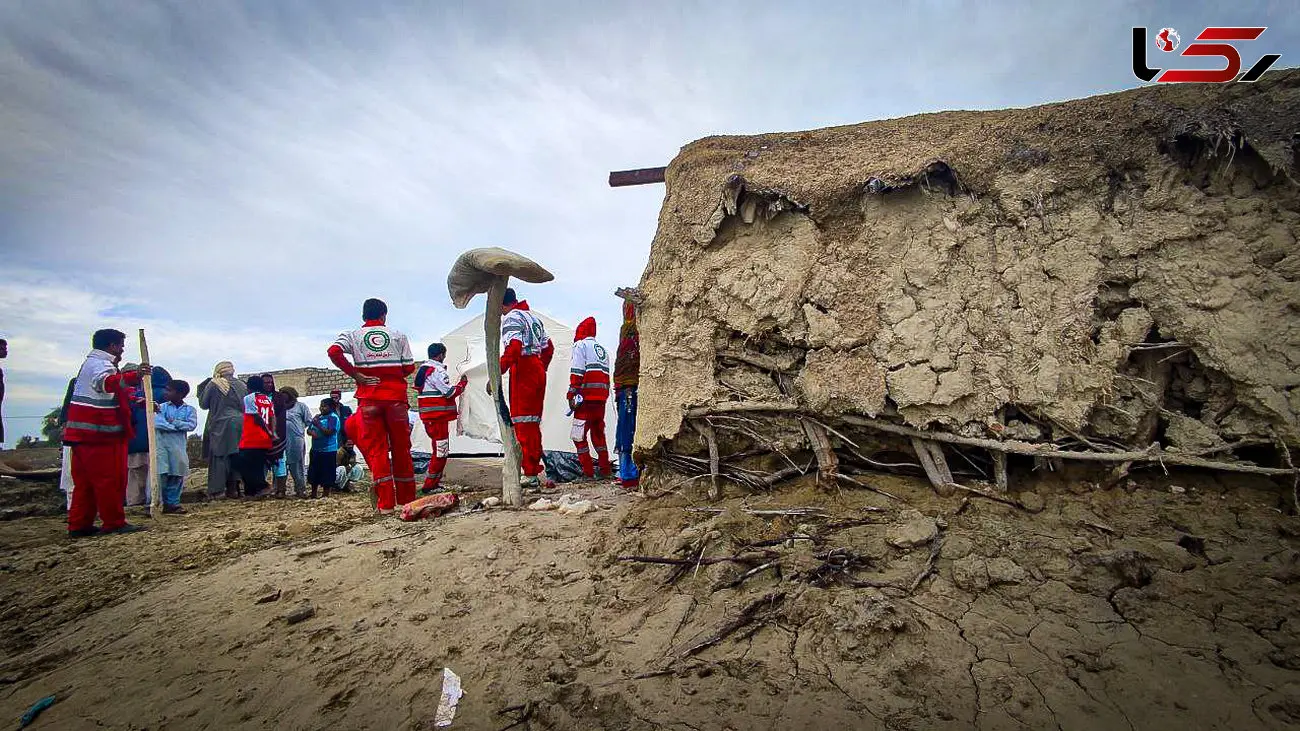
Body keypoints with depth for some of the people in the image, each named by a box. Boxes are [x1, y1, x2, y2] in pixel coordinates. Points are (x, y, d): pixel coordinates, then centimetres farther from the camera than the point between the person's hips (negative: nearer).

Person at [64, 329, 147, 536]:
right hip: (99, 433, -11)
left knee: (85, 480, 13)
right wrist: (133, 376, -57)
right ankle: (115, 523, -1)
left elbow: (113, 394, 35)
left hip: (82, 433, 11)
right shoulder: (100, 364, -13)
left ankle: (79, 525, 16)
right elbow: (107, 382, -39)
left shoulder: (92, 363, 22)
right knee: (110, 479, -5)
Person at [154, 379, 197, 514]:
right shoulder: (162, 407, 3)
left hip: (178, 445, 2)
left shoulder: (189, 410, 6)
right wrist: (178, 427, -15)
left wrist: (174, 422, -13)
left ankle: (172, 503, 18)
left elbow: (192, 425, -8)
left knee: (177, 475, 6)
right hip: (161, 443, -2)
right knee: (159, 474, -9)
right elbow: (157, 423, -12)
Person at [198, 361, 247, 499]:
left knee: (218, 456, 0)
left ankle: (217, 490, -3)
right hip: (239, 425, 4)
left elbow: (203, 404, 5)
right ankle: (233, 488, 11)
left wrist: (201, 388, 15)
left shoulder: (213, 385, -5)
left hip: (220, 425, -4)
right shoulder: (241, 386, 7)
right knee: (236, 456, 9)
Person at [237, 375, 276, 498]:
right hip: (265, 441, 7)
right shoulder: (268, 399, 12)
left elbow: (257, 418, -13)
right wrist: (272, 433, -5)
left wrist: (269, 433, -6)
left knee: (245, 466, 1)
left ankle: (261, 486, -9)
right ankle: (252, 492, 11)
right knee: (258, 467, 11)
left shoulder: (249, 398, -6)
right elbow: (272, 417, 1)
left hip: (251, 440, -6)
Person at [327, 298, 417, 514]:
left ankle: (386, 504, -3)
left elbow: (334, 352, -12)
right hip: (396, 396, 0)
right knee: (401, 448, 9)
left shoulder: (352, 335, 7)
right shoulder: (398, 336, 8)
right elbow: (409, 368, 4)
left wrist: (355, 375, -5)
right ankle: (407, 500, 14)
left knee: (376, 450, 2)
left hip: (369, 398, 0)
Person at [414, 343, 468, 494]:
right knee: (441, 451, -4)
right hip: (437, 416, -10)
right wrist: (463, 383, -1)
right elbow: (450, 392, -16)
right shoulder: (437, 371, -16)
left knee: (440, 449, 19)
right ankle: (429, 486, -1)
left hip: (427, 416, 10)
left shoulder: (423, 368, 16)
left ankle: (434, 482, 25)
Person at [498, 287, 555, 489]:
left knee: (522, 425, -8)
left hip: (522, 372, -9)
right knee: (533, 424, 13)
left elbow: (513, 349, -21)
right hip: (538, 371, 9)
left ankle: (530, 475, -10)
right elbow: (549, 348, 24)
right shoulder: (533, 317, 22)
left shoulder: (511, 317, -6)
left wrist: (496, 375, -23)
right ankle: (535, 470, 17)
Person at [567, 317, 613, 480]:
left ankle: (588, 472, -5)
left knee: (578, 435, -2)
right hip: (602, 398, 8)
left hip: (587, 397, -7)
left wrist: (572, 395, -11)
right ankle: (605, 469, 19)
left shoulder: (581, 345, 2)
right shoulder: (602, 349, 24)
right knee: (598, 433, 17)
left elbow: (577, 373, -10)